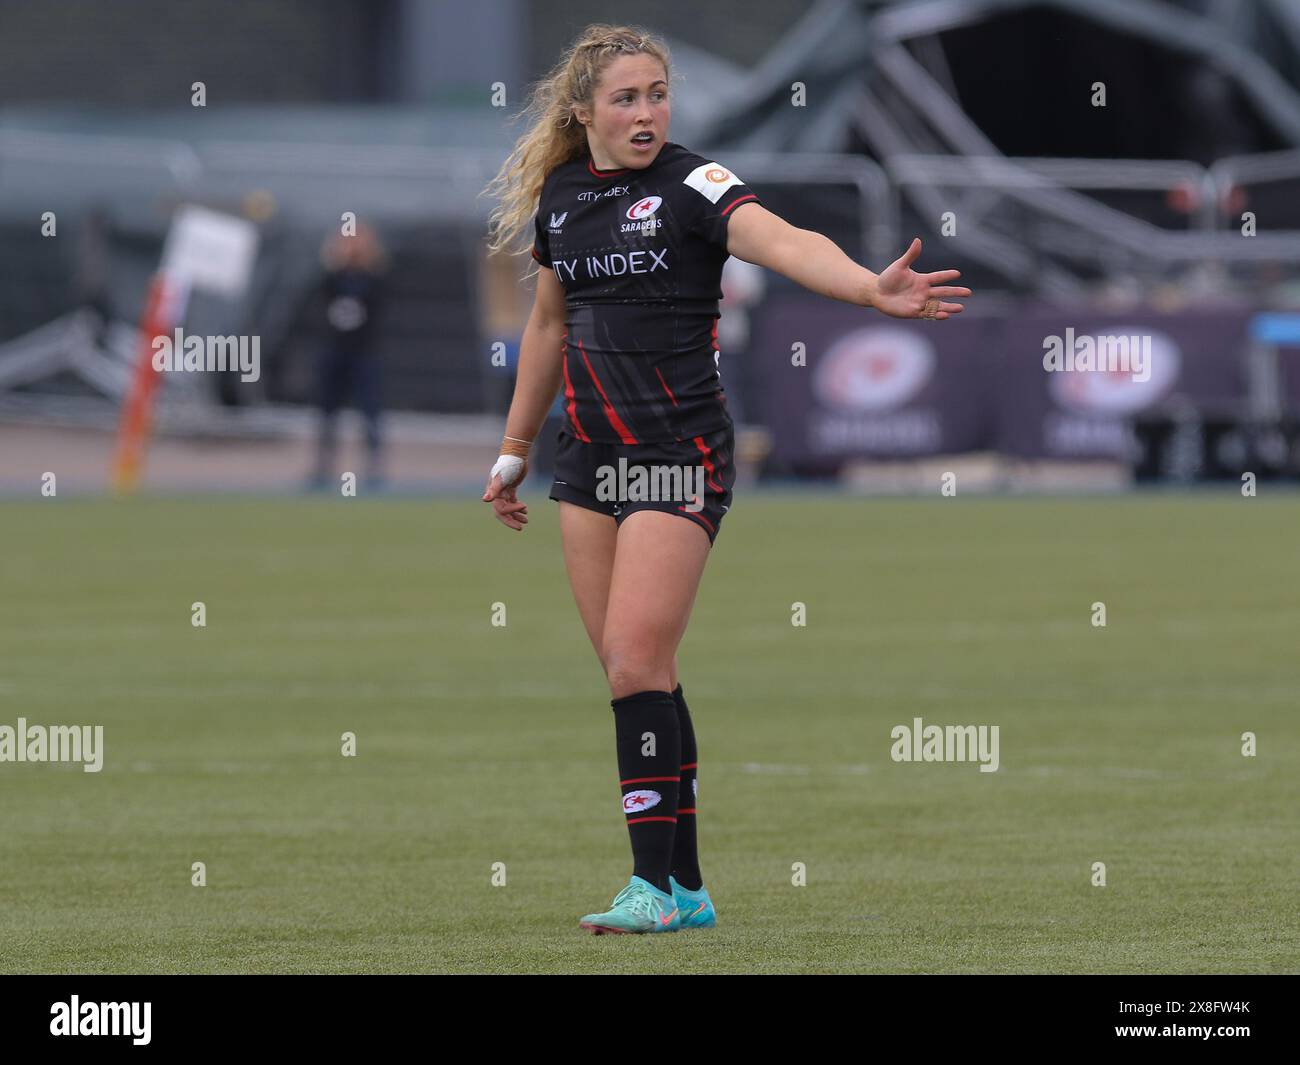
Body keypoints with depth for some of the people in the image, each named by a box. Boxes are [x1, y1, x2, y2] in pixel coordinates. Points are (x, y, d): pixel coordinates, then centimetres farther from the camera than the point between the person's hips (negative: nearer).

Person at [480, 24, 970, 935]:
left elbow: (784, 242, -29)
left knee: (637, 662, -13)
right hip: (590, 452, 6)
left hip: (679, 451, -6)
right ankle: (687, 886, 12)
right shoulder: (559, 195, 9)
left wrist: (872, 288, -48)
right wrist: (515, 451, 29)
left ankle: (656, 886, -8)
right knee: (633, 672, 6)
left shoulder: (690, 185, -10)